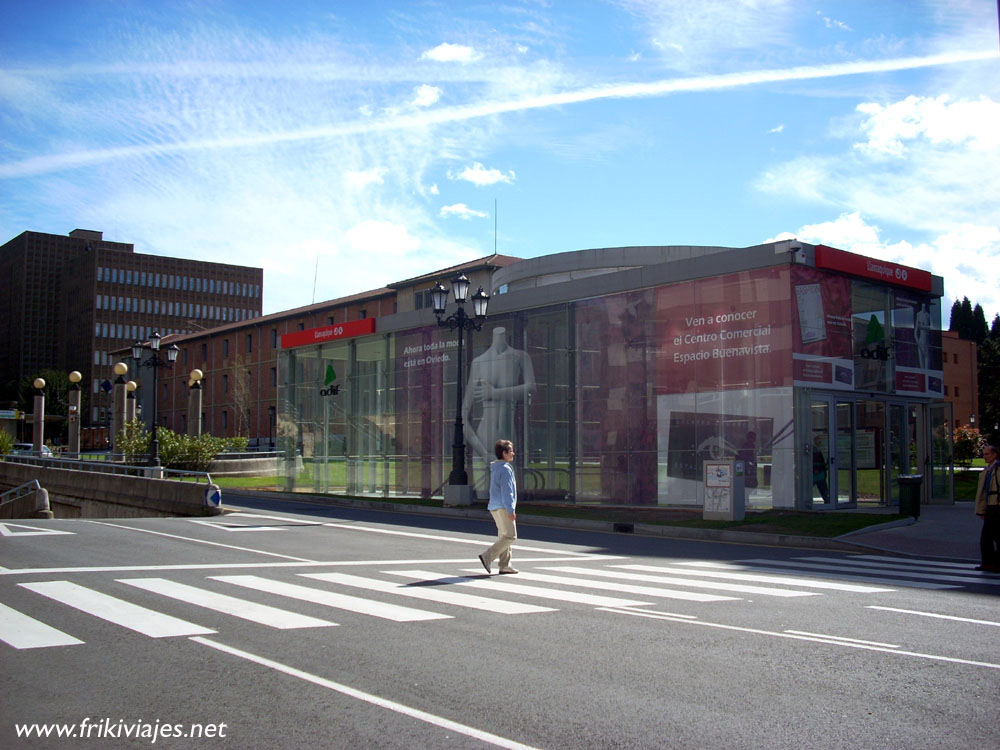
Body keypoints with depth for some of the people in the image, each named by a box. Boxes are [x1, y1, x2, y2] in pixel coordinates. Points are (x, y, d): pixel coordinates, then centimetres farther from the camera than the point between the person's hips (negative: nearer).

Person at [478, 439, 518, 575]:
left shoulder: (495, 469, 16)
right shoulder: (505, 469, -15)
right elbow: (506, 491, -19)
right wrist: (510, 510, -20)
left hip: (495, 506, 10)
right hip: (503, 507, -10)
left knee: (503, 536, 12)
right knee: (510, 536, -8)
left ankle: (505, 565, 13)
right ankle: (487, 557, -12)